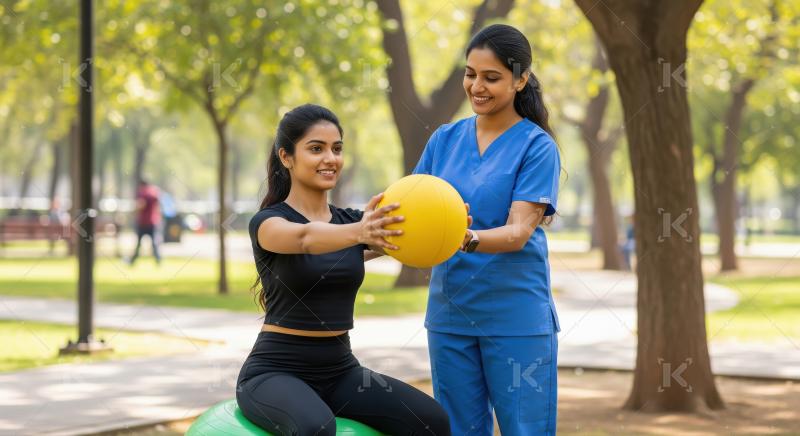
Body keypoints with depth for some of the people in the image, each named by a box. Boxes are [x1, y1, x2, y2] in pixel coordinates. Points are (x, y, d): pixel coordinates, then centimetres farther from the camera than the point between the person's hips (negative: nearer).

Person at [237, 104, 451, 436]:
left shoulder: (352, 220, 10)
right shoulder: (268, 223, -8)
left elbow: (397, 235, -10)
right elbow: (305, 238, -31)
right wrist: (358, 232, -52)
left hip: (340, 372, 6)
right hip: (275, 373, -5)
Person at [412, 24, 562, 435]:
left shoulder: (536, 146, -6)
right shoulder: (444, 139, 9)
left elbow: (519, 231, -15)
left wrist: (467, 239, -34)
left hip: (516, 317, -4)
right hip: (449, 312, 5)